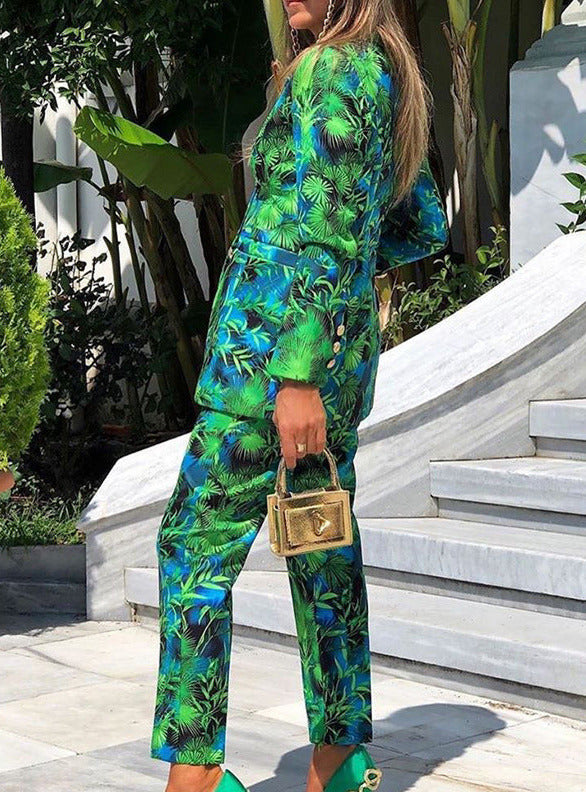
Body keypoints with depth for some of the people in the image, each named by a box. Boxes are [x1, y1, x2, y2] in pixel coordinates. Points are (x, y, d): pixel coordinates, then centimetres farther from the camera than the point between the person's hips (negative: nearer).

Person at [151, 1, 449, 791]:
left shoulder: (328, 72, -12)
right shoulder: (391, 84, 16)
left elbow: (326, 235, -20)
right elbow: (427, 229, 23)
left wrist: (297, 377, -23)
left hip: (279, 343, -9)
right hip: (348, 343, 9)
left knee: (195, 544, -5)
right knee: (325, 553, 11)